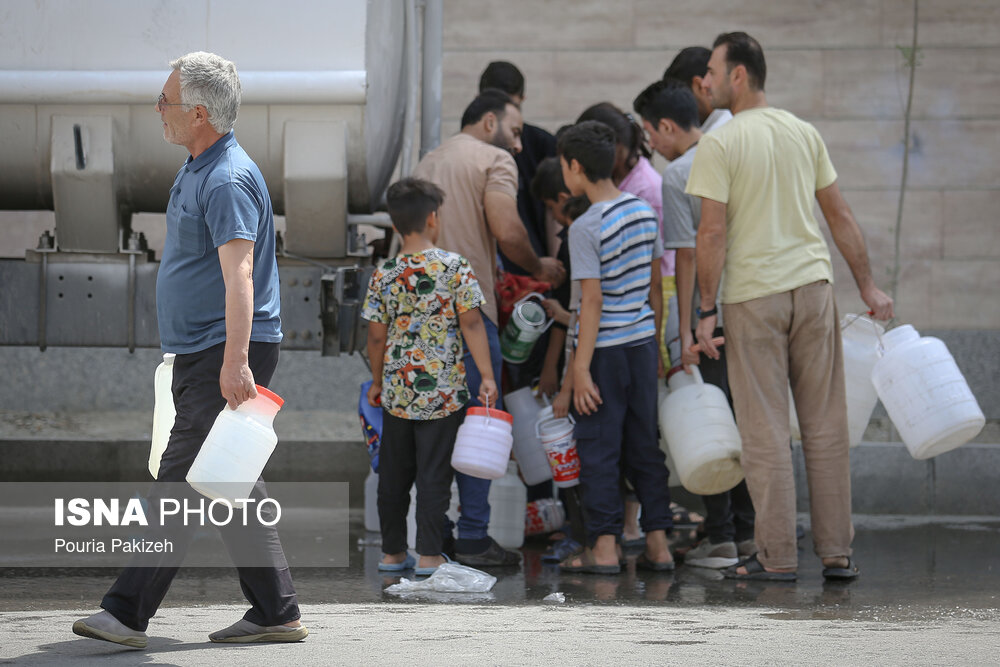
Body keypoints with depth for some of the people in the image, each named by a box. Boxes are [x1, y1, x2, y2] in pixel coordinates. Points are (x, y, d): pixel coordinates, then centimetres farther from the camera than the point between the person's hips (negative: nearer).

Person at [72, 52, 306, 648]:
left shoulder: (227, 180, -17)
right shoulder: (197, 171, 17)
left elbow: (239, 274, -26)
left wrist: (235, 362, -34)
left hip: (223, 358, -11)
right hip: (201, 355, 11)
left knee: (183, 481, -11)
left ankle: (128, 614, -13)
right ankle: (275, 613, 13)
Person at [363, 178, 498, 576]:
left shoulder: (384, 275, -2)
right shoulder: (454, 267, -9)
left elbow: (377, 336, 2)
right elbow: (471, 323, -11)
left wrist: (377, 382, 16)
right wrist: (487, 376, -5)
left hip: (397, 390, 3)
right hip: (443, 391, -3)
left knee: (394, 473, 13)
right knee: (434, 475, 3)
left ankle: (392, 551, 19)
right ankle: (429, 554, 4)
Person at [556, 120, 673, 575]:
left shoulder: (586, 228, -16)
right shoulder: (644, 211, 5)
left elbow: (592, 302, -18)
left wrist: (581, 368, -15)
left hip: (605, 349, -7)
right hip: (643, 342, 7)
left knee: (598, 449, 1)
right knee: (644, 445, 12)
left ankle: (604, 547, 2)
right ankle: (657, 543, 12)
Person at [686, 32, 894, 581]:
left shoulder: (719, 144, -9)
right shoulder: (803, 133, 9)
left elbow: (712, 233, -13)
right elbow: (840, 216, 12)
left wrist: (706, 310, -8)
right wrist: (868, 287, 18)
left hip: (753, 294, -5)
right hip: (813, 283, 5)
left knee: (766, 432, 1)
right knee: (825, 427, 8)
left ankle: (778, 557, 2)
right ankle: (836, 553, 9)